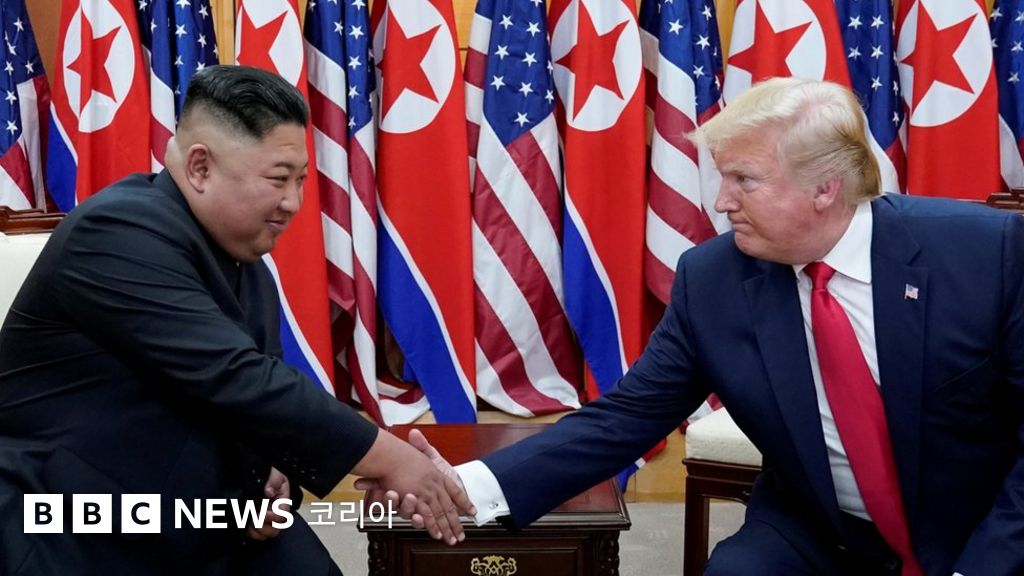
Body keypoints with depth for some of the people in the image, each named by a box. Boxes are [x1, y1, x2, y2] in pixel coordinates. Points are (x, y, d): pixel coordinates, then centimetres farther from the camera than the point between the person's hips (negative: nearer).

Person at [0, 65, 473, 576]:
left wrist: (272, 473, -7)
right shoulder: (120, 233, -19)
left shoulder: (249, 268, 7)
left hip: (213, 522, 7)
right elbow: (235, 380, -27)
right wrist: (391, 459, -25)